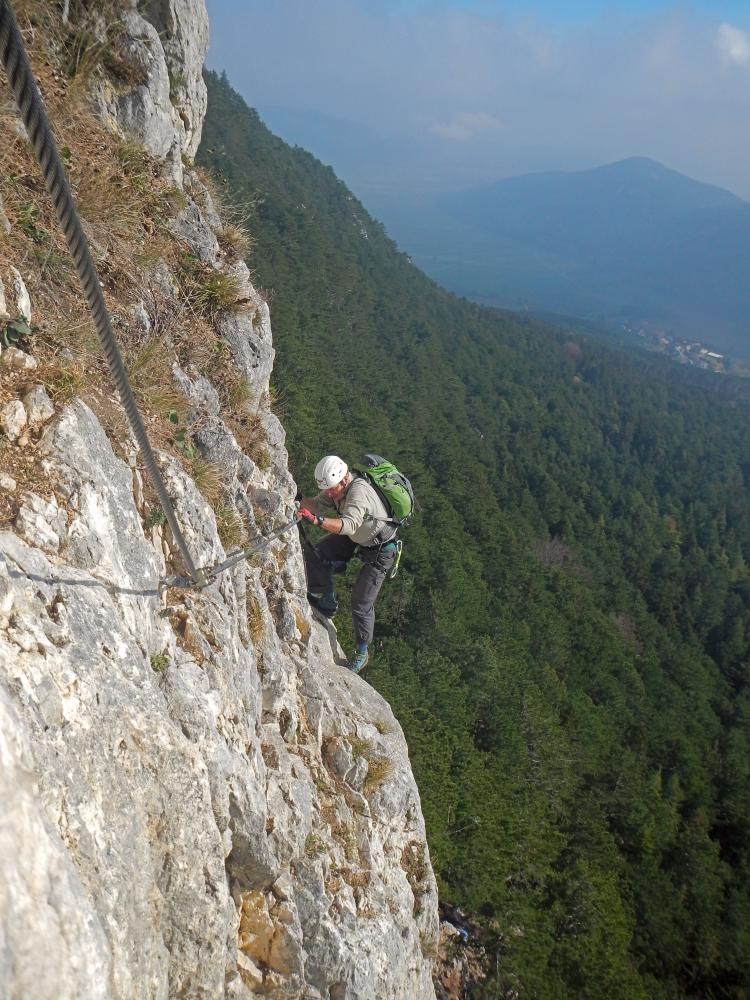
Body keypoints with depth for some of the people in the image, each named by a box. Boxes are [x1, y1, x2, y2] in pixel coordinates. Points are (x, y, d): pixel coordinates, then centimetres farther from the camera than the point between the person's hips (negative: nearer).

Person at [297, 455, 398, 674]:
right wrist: (298, 499, -27)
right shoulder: (338, 486, -11)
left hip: (379, 550, -8)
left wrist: (317, 520, -66)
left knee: (361, 602, -4)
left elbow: (349, 524, -53)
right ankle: (326, 602, 14)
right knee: (314, 553, -5)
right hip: (355, 539, 8)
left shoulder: (359, 491, -38)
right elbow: (319, 504, -9)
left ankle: (362, 652, 16)